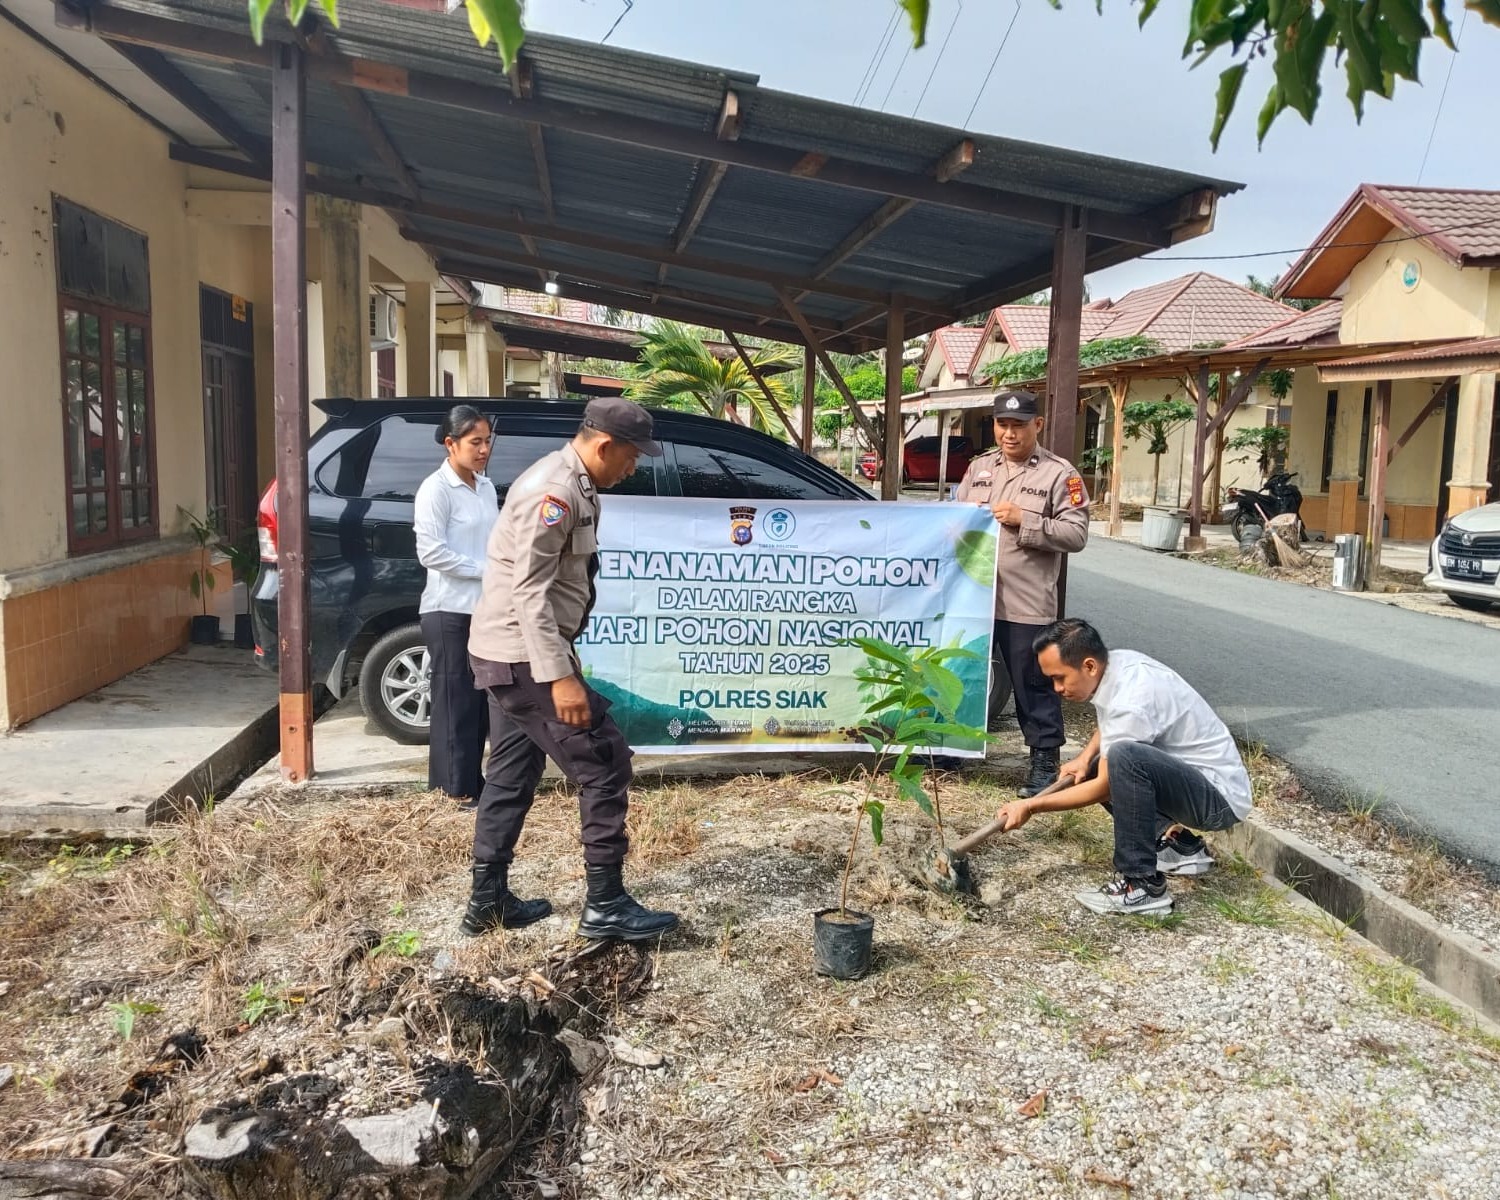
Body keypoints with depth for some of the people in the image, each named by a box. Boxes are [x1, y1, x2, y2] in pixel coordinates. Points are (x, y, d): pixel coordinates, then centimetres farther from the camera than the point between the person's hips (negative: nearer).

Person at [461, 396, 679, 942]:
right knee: (604, 764, -6)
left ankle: (487, 900, 26)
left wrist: (558, 664, 24)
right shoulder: (553, 490, -19)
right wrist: (560, 675, -28)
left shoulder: (571, 484, 13)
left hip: (511, 653, 11)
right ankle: (605, 905, 2)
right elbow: (530, 591, -25)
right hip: (523, 656, -11)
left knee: (512, 772, 16)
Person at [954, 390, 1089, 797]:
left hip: (1027, 604, -5)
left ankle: (1045, 762, 14)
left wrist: (1024, 521, -18)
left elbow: (1076, 534, -10)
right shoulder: (979, 467, 13)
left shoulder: (1059, 474, -4)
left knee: (1033, 686, 3)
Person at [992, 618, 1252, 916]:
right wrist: (1085, 758, 5)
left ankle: (1143, 886, -23)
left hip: (1221, 796, -10)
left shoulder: (1131, 702, -27)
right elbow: (1109, 726, 22)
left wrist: (1031, 806, -14)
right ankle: (1180, 845, 17)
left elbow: (1105, 788, -18)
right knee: (1097, 768, 18)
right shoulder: (1118, 661, -1)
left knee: (1123, 758, -33)